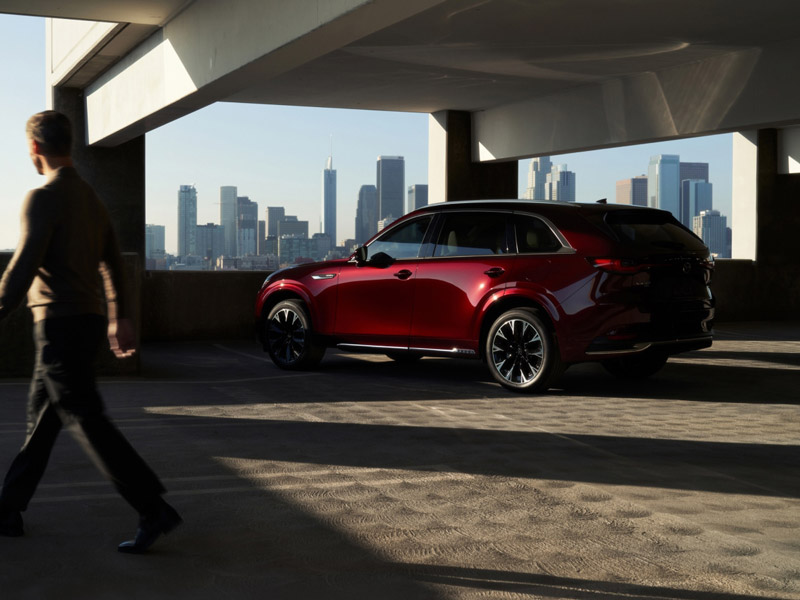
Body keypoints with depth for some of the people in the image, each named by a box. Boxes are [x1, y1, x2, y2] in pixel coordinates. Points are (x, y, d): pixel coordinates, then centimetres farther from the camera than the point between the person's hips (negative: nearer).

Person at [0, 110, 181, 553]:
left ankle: (154, 511, -11)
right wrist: (120, 319, 28)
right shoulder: (91, 198, 15)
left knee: (85, 421, -8)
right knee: (40, 419, 14)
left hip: (60, 323, -9)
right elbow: (113, 263, 21)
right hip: (88, 319, 9)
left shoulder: (43, 198, -12)